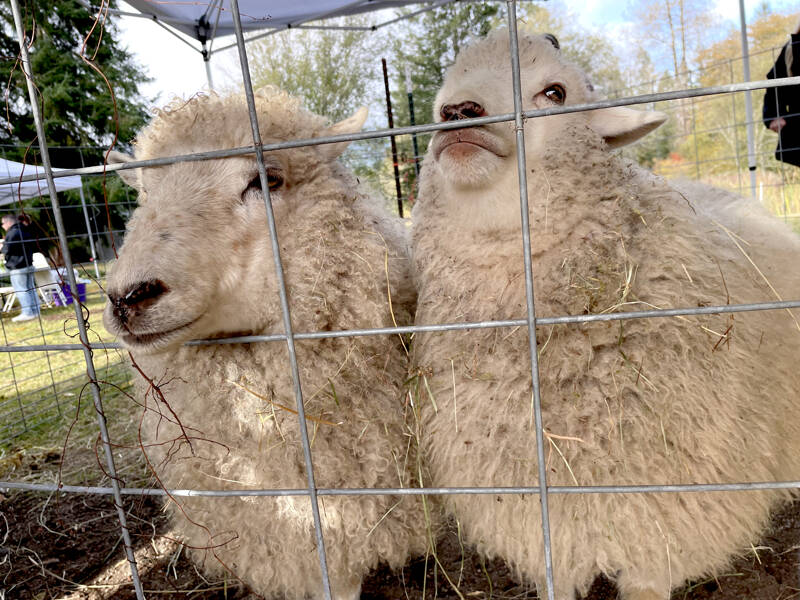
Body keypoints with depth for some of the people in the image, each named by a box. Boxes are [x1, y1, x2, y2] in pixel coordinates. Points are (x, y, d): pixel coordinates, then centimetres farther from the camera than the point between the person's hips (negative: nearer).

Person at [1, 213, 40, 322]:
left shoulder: (12, 233, -15)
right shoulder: (25, 231, 12)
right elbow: (33, 246, 18)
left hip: (17, 268, -9)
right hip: (29, 265, 9)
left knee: (21, 290, -3)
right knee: (30, 288, 12)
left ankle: (27, 313, -2)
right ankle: (35, 310, 16)